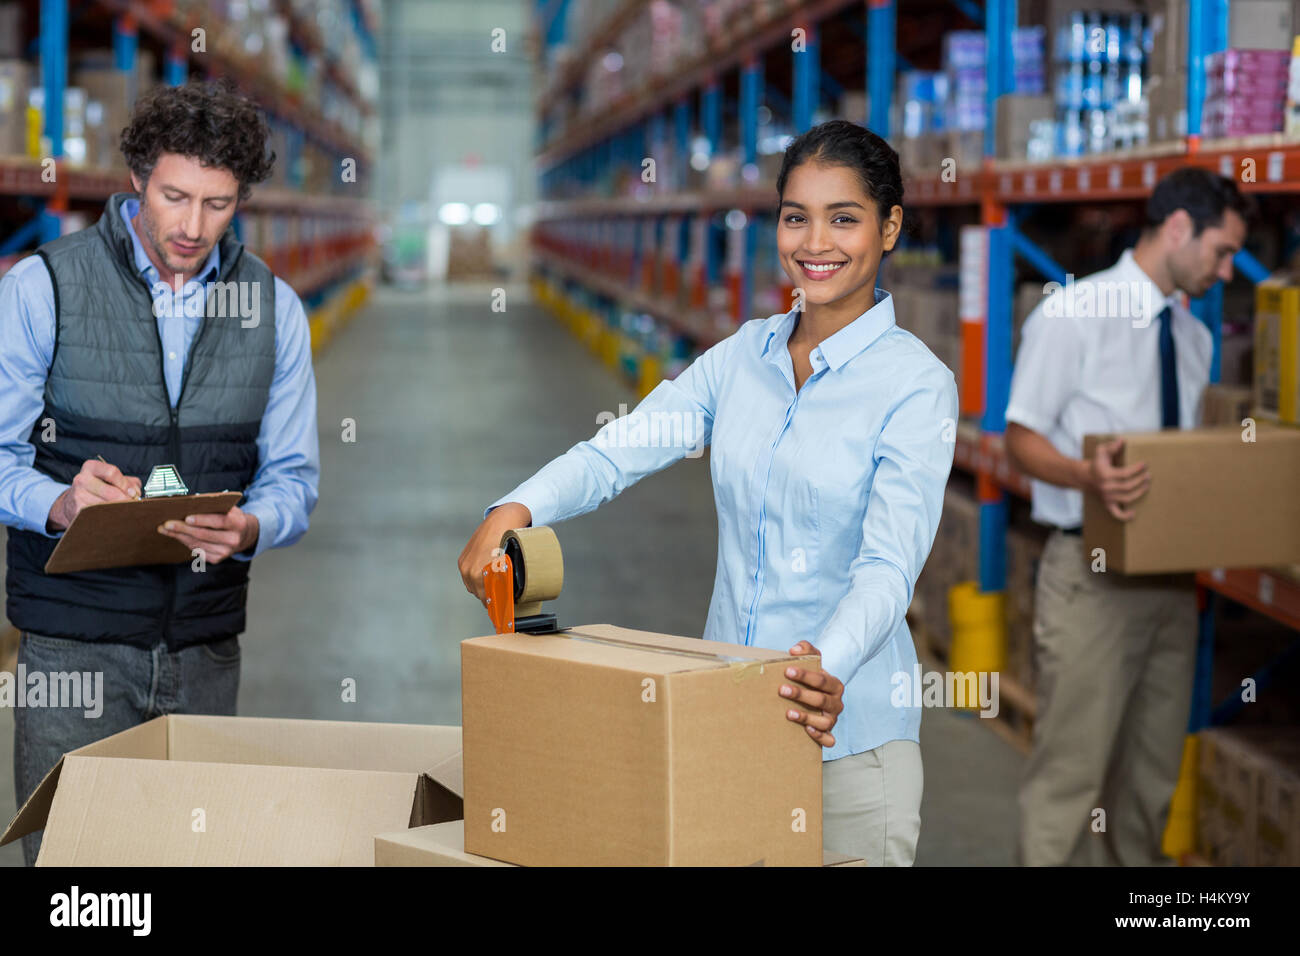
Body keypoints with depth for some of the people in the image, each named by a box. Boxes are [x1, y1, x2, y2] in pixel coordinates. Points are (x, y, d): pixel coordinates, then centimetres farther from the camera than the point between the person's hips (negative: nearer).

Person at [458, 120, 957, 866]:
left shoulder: (917, 384, -9)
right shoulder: (744, 355, 7)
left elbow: (889, 565, -20)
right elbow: (618, 450, -1)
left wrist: (826, 670, -38)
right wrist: (514, 511, -20)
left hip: (847, 735, -4)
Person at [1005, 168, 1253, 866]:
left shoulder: (1193, 335, 15)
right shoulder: (1073, 315, -8)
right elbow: (1022, 437, -9)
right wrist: (1086, 476, -29)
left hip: (1169, 571, 7)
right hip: (1093, 575, -7)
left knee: (1153, 768, 11)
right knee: (1073, 766, -8)